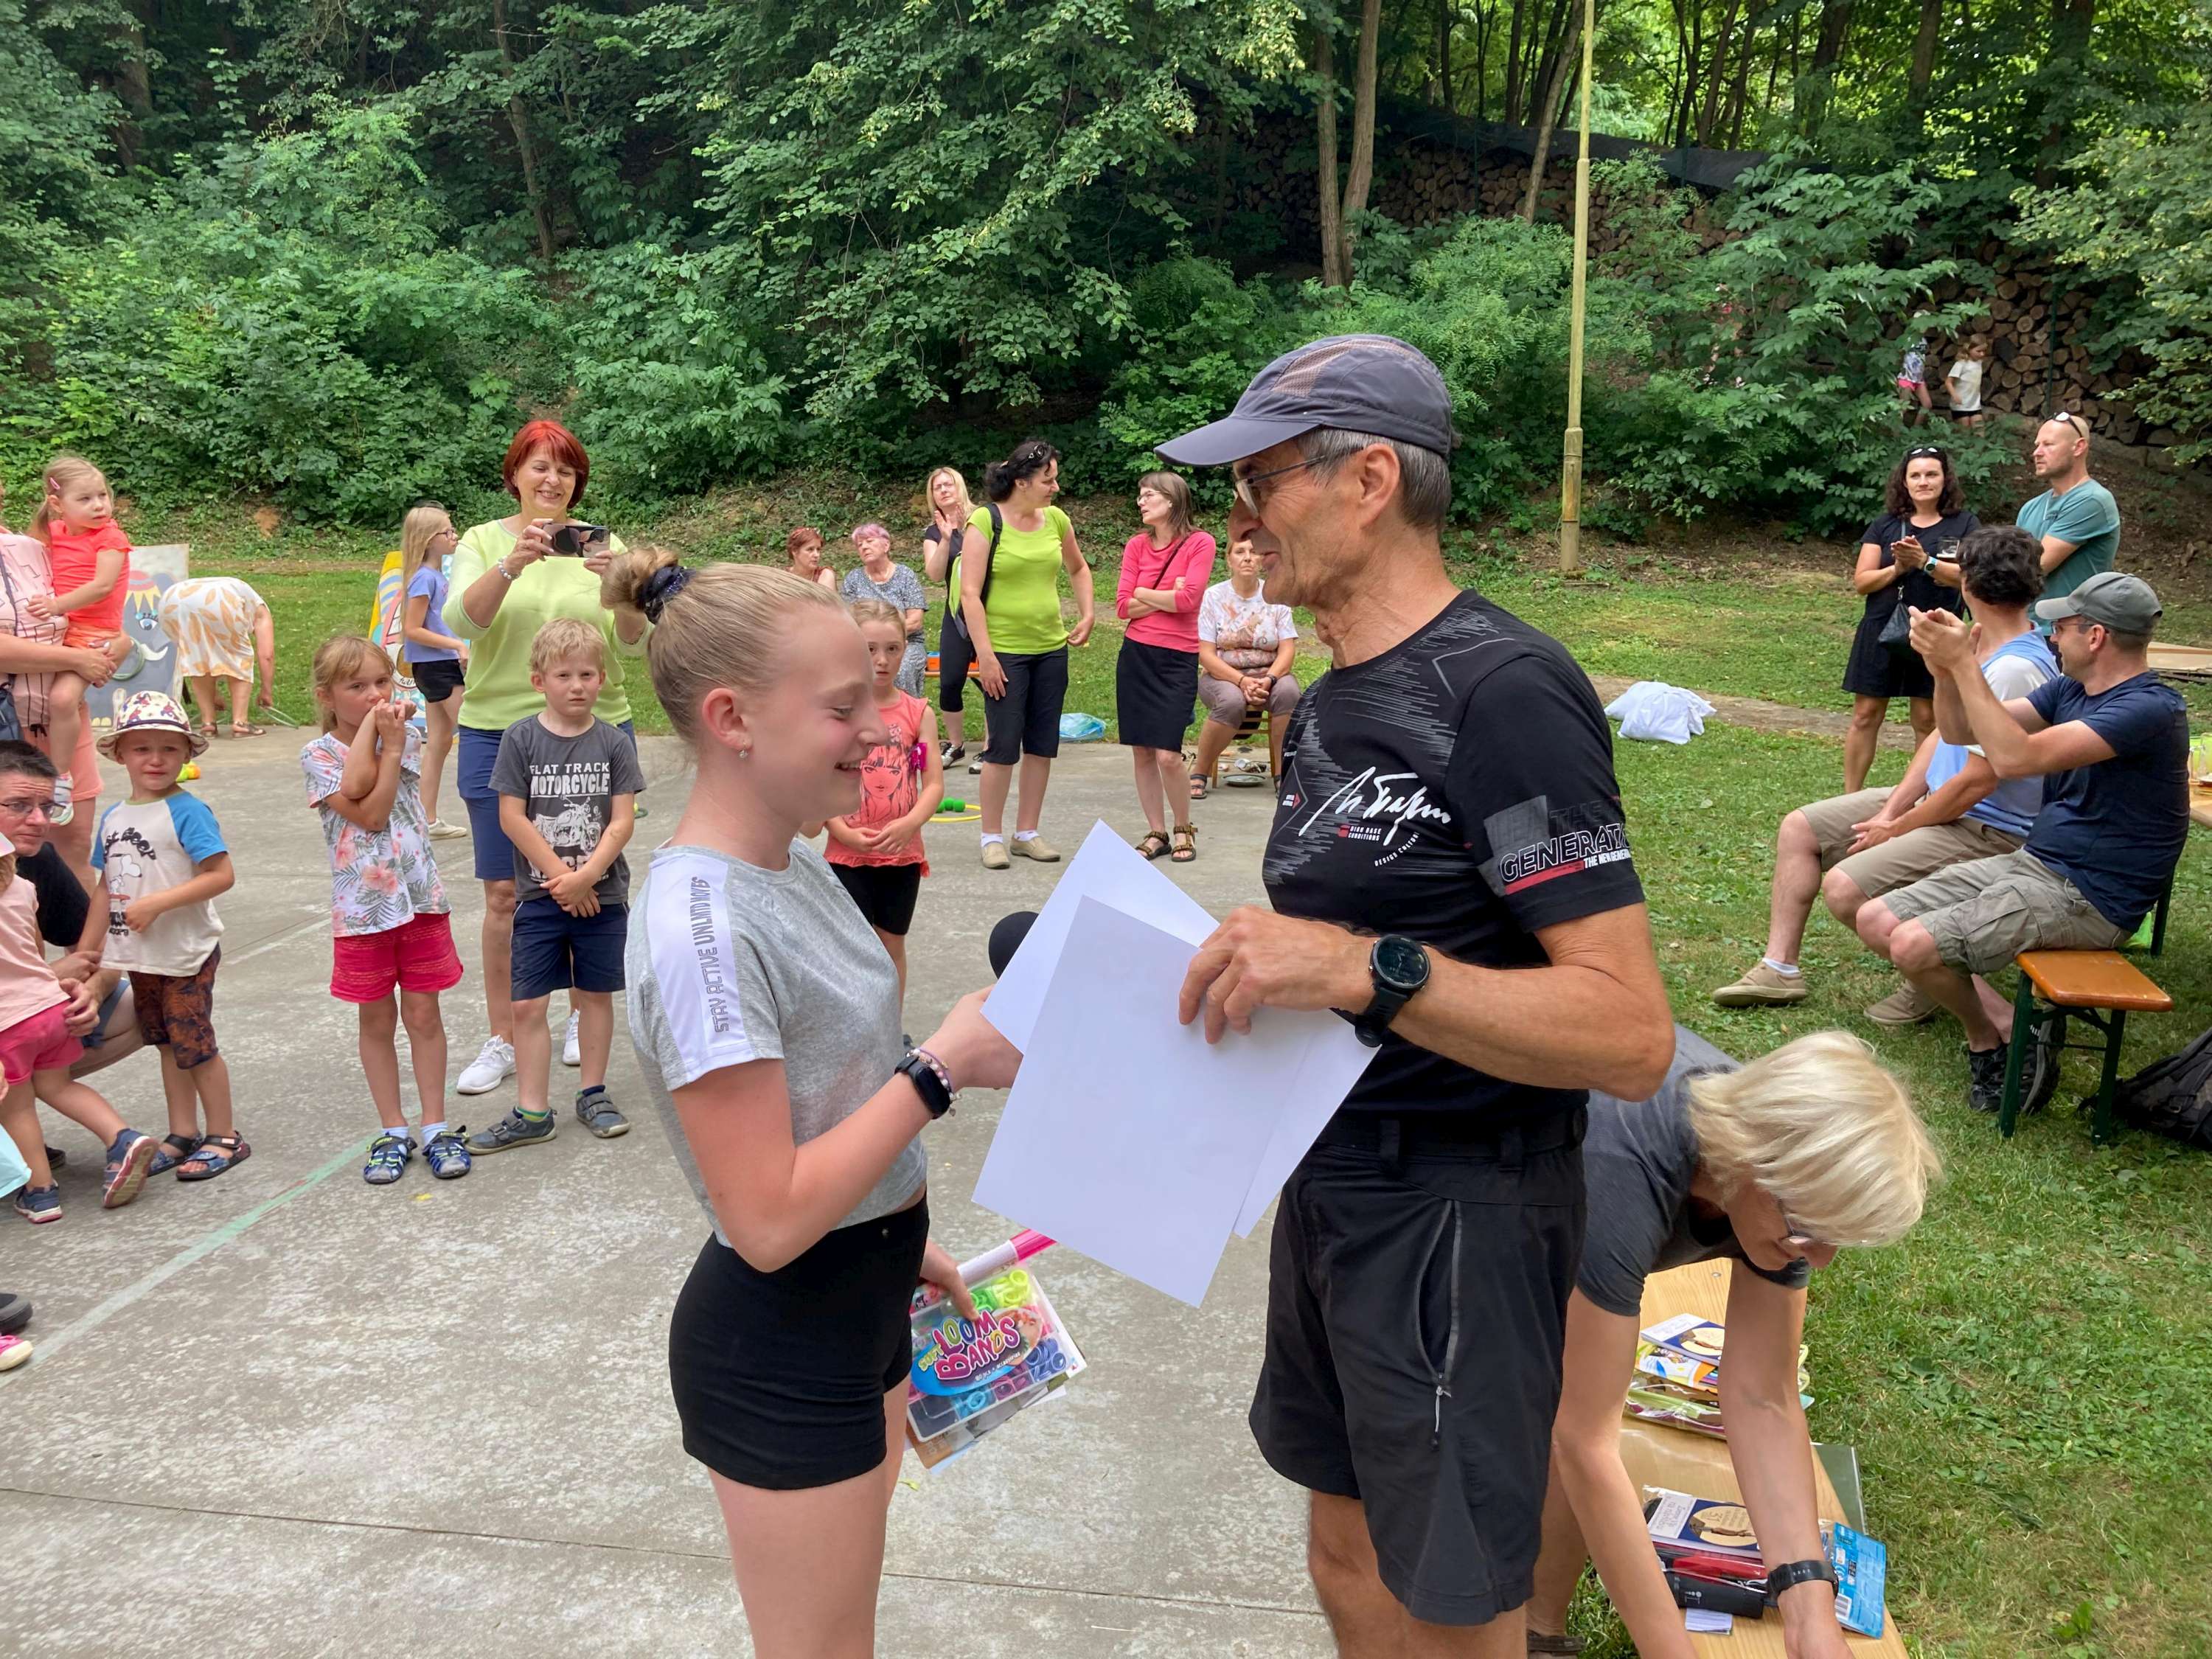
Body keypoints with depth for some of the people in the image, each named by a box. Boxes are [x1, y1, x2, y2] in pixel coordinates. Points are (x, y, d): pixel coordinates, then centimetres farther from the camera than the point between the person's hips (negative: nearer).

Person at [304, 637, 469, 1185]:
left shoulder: (406, 737, 3)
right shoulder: (318, 754, -4)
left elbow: (367, 793, -11)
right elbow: (368, 814, -16)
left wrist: (389, 744, -15)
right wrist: (377, 736, -13)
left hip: (420, 895, 2)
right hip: (362, 906, -1)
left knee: (424, 1015, 8)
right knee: (376, 1021, 10)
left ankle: (436, 1127, 18)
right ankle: (393, 1132, 22)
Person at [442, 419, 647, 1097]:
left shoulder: (599, 542, 2)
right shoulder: (484, 541, 2)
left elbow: (632, 641, -8)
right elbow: (461, 621, -15)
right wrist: (513, 564, -31)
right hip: (498, 732, 0)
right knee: (504, 893, 3)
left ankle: (586, 1015, 28)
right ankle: (502, 1038, 13)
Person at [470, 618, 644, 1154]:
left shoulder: (614, 743, -2)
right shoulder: (521, 740, -3)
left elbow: (623, 820, -6)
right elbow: (512, 817, -7)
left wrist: (585, 875, -16)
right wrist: (560, 876, -12)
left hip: (602, 894, 1)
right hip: (539, 895, 0)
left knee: (595, 995, 11)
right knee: (527, 1005, 1)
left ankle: (592, 1093, 26)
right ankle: (532, 1112, 11)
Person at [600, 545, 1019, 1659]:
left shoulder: (791, 863, 0)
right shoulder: (701, 925, -28)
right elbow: (769, 1219, -27)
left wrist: (902, 1236, 17)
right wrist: (942, 1069, -25)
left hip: (858, 1304, 9)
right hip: (777, 1353, -9)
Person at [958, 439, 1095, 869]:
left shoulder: (1056, 520, 5)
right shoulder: (985, 522, -10)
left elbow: (1078, 569, 25)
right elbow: (969, 593, -13)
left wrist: (1086, 615, 12)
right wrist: (985, 654, -17)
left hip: (1051, 649, 5)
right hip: (1004, 652, -5)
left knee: (1042, 744, 10)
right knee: (1004, 747, -2)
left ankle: (1028, 832, 22)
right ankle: (992, 837, 11)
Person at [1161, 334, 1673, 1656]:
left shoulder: (1502, 693, -21)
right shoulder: (1333, 701, 9)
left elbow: (1630, 1034, -26)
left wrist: (1362, 968, -34)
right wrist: (1249, 965, 4)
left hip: (1459, 1214, -8)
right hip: (1333, 1186, 9)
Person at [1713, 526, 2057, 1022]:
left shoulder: (2016, 670, -26)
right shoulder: (1982, 647, 5)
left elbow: (1976, 783, -25)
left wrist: (1896, 829, -13)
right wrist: (1892, 809, 0)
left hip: (1986, 829, -10)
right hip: (1934, 797, 10)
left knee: (1844, 887, -26)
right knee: (1799, 828, 7)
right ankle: (1779, 967, 12)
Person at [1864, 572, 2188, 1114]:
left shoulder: (2150, 709, -20)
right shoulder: (2069, 689, 10)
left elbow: (2015, 757, -30)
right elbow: (1959, 731, 8)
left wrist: (1963, 663, -27)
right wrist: (1945, 666, -11)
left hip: (2087, 899, -9)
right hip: (2032, 862, 10)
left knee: (1915, 946, -26)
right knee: (1876, 922, -3)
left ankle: (1988, 1037, 4)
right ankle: (2008, 1027, -2)